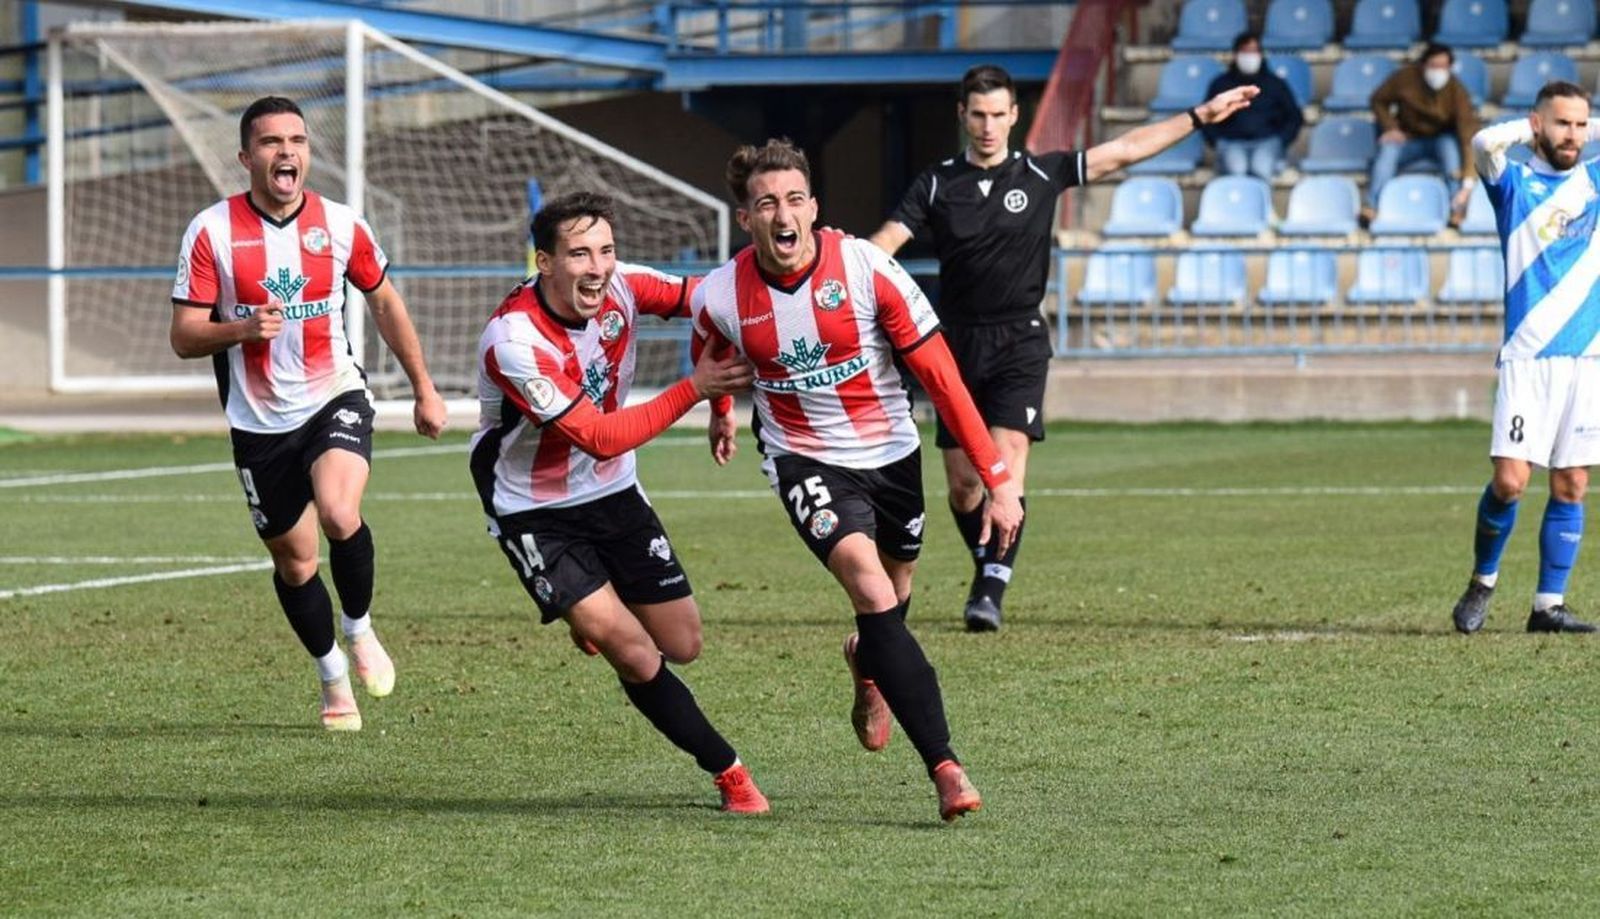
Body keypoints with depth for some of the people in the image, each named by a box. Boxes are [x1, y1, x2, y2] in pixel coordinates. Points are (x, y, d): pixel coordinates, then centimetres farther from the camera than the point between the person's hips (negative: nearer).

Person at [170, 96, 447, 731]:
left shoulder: (341, 226, -3)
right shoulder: (211, 232, -9)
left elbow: (384, 302, 13)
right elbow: (184, 337, -9)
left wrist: (423, 389, 15)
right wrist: (242, 329, -29)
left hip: (335, 398, -1)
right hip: (259, 420, 1)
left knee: (339, 515, -27)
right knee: (294, 561, 7)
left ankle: (360, 630, 1)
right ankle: (333, 677, 32)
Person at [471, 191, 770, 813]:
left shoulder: (619, 287, -14)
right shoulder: (512, 341, -30)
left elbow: (696, 299, 7)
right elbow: (600, 436, -28)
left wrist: (723, 389, -5)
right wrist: (694, 388, -29)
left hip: (613, 493, 6)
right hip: (535, 512, -6)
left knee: (682, 645, 9)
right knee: (635, 656, -17)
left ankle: (596, 618, 42)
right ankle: (727, 772, -1)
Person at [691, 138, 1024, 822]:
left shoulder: (866, 267, -18)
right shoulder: (720, 298, -14)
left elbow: (939, 374, -14)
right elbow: (712, 373, 11)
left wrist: (997, 478, -15)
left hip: (891, 454, 2)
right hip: (807, 462, -2)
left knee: (896, 588, 19)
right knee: (872, 592, -23)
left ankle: (867, 665, 59)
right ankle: (945, 769, -28)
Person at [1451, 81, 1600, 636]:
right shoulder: (1514, 183, 5)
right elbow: (1484, 142, -15)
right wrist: (1532, 127, 1)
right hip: (1529, 357, -3)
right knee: (1510, 480, -11)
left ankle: (1549, 605, 9)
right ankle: (1482, 582, 11)